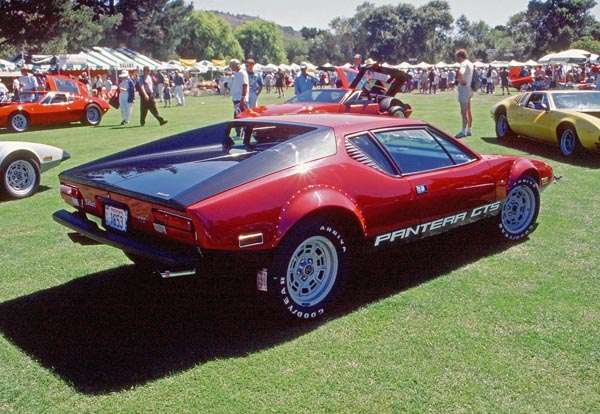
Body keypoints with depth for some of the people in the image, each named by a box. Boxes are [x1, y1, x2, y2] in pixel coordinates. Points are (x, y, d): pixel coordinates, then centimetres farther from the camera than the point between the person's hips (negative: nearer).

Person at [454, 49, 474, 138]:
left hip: (463, 88, -10)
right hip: (469, 88, 10)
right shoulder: (470, 63, 16)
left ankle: (463, 131, -8)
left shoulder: (464, 64, -15)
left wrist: (460, 80, -20)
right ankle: (468, 130, 20)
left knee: (464, 111, -8)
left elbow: (460, 73, -36)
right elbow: (473, 76, 29)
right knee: (468, 111, 14)